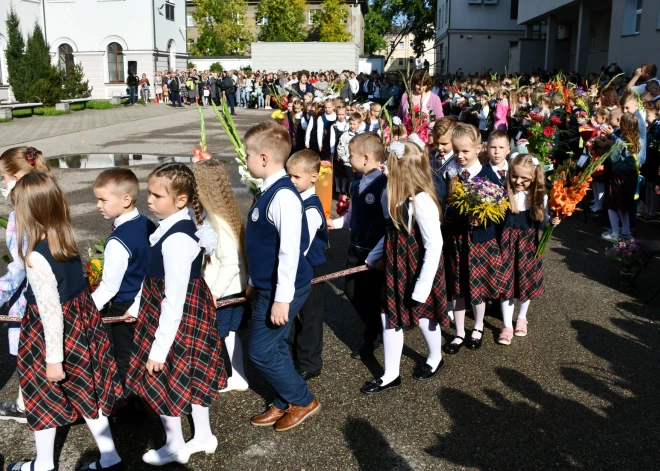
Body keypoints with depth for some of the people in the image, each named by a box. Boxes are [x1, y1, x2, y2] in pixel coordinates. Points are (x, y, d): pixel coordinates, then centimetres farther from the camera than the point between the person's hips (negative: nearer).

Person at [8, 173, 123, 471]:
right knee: (86, 390, 17)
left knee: (43, 395, 15)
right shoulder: (67, 241, -3)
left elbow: (50, 310, -24)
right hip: (81, 321, 7)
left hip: (49, 333, -7)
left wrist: (53, 358, -18)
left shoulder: (37, 257, -26)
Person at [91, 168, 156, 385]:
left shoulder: (118, 240, -24)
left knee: (125, 364, 8)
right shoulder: (148, 225, -1)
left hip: (124, 310, -8)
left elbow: (110, 286, -22)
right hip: (145, 304, 8)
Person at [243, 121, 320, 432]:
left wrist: (282, 299, -25)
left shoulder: (283, 196, -24)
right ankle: (285, 403, 33)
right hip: (267, 285, 9)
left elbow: (290, 250, -27)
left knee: (261, 350, 0)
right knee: (274, 347, 17)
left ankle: (303, 401, 18)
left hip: (283, 289, -9)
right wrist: (255, 282, 21)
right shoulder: (267, 191, 7)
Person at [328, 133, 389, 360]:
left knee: (370, 297, 9)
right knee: (352, 292, 17)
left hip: (375, 255, -7)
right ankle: (374, 328, 42)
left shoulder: (384, 186, -22)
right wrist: (334, 222, -1)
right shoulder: (356, 184, 2)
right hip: (356, 249, 7)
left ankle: (370, 339, 33)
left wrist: (378, 256, -23)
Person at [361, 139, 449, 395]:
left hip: (417, 269, -8)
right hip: (396, 267, 8)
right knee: (389, 316, 11)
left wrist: (423, 286, -22)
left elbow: (434, 245, -24)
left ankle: (435, 359, 44)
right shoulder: (399, 196, 1)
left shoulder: (422, 201, -26)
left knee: (422, 314, 15)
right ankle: (391, 375, 25)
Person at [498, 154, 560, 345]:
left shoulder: (539, 197, -6)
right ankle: (507, 326, 16)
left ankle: (521, 318, 40)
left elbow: (543, 220, 3)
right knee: (506, 283, 1)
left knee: (526, 282, 14)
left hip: (528, 243, 2)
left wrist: (552, 221, -17)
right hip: (507, 243, -2)